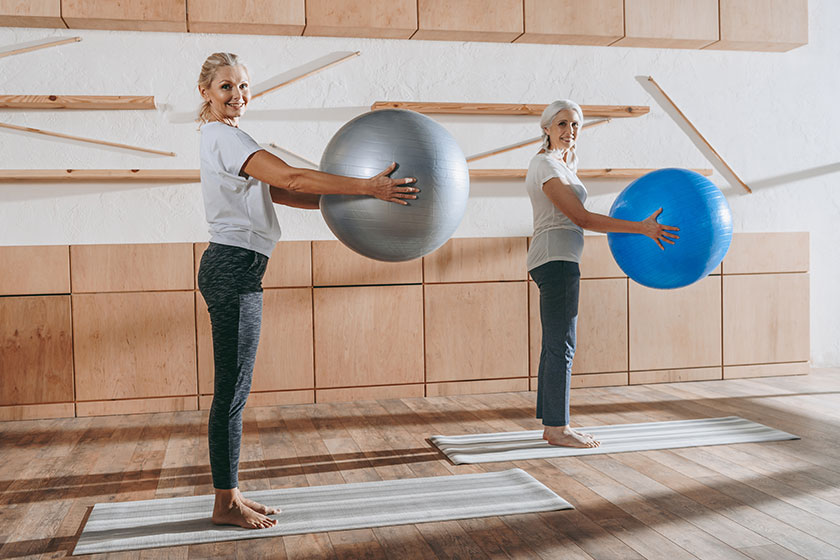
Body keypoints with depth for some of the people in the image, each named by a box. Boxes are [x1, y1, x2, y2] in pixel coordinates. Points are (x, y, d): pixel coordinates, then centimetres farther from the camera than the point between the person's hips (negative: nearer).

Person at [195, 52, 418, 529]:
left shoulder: (226, 137, 21)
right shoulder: (225, 137, -11)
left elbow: (278, 193, 17)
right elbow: (291, 178, -22)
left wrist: (345, 201, 9)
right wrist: (367, 187, -25)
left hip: (237, 271, 10)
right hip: (233, 268, -10)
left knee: (235, 390, 12)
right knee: (232, 391, -4)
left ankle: (231, 494, 21)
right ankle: (226, 503, 7)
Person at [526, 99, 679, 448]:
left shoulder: (560, 163, 19)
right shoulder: (546, 165, -12)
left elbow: (575, 218, 23)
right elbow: (581, 218, -18)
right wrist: (641, 228, -19)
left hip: (557, 261, 10)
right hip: (556, 259, -10)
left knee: (556, 346, 11)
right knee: (561, 345, -7)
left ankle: (553, 425, 17)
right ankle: (557, 429, 0)